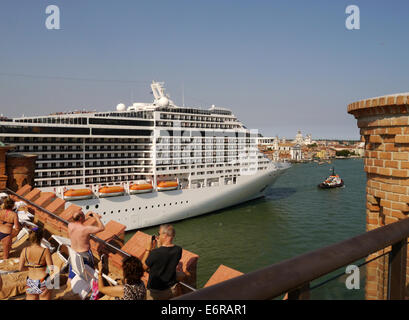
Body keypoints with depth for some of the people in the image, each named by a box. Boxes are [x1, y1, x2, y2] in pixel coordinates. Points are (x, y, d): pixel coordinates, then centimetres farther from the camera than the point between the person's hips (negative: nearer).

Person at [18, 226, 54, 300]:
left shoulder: (25, 250, -8)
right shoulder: (45, 251, -19)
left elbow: (20, 268, -1)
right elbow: (51, 269, -14)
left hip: (30, 282, 4)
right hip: (43, 283, -4)